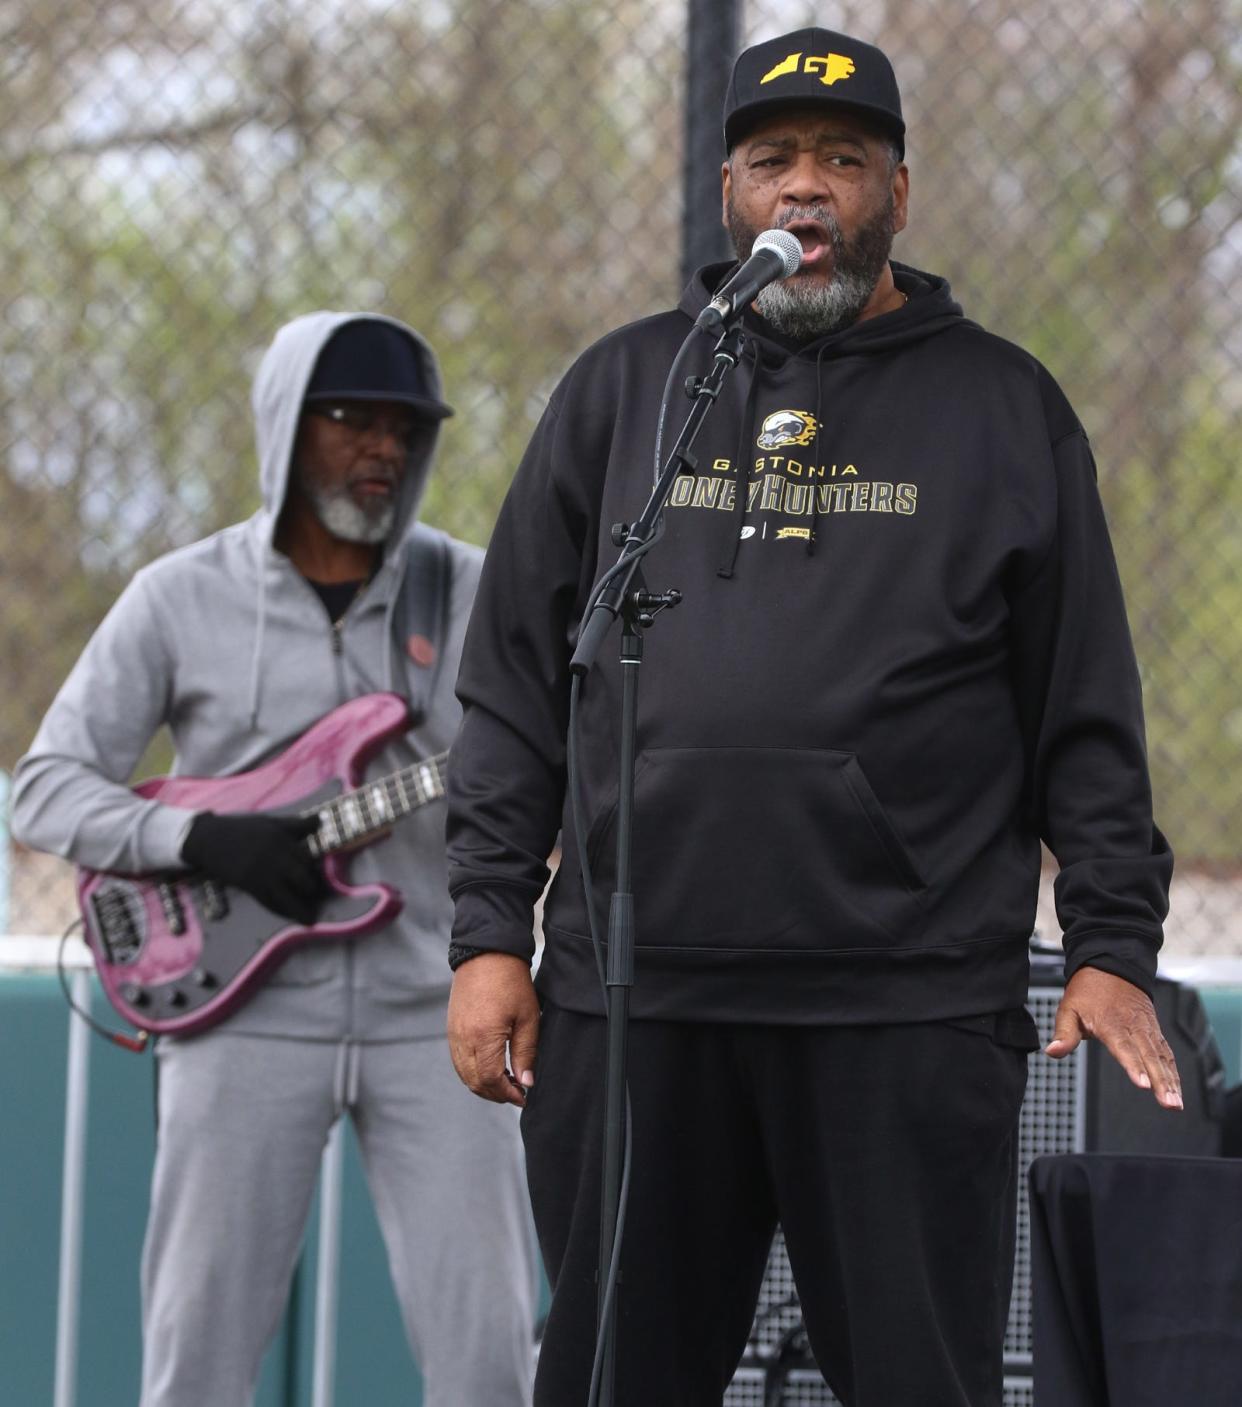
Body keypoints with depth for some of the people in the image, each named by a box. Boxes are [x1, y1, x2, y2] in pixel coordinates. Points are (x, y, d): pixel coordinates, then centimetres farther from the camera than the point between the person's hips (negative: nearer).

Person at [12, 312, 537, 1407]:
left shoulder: (474, 595, 6)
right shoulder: (182, 599, 3)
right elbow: (47, 786, 2)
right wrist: (202, 837, -13)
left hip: (431, 1016, 1)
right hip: (250, 1015, -1)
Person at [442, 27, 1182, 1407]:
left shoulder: (1000, 405, 10)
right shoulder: (622, 390, 14)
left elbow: (1086, 709, 8)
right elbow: (513, 682, 12)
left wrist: (1111, 944, -1)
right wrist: (489, 932, 4)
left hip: (912, 1017, -2)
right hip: (631, 1006, 2)